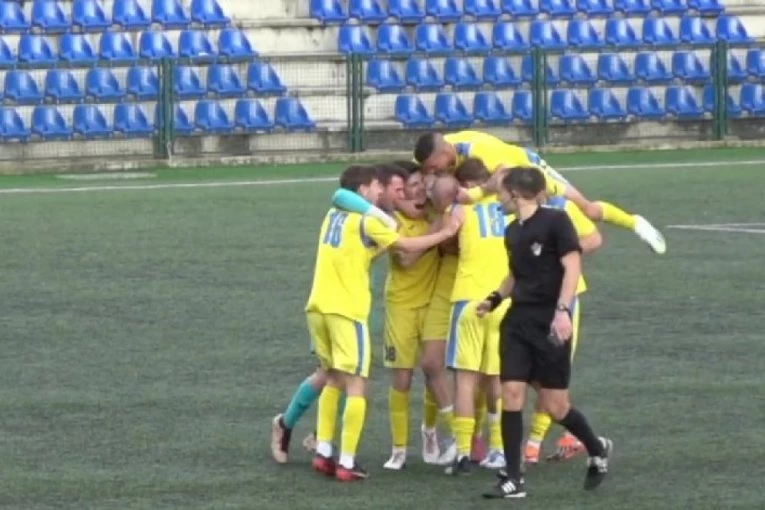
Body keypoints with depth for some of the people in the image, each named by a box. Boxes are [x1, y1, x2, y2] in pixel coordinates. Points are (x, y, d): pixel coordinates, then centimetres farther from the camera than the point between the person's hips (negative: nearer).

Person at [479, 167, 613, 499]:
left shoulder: (554, 221, -10)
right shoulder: (512, 231, 11)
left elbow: (572, 267, -14)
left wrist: (563, 310, -23)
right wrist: (495, 299, 9)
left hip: (550, 323, -6)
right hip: (518, 321, 6)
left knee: (555, 406, -2)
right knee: (511, 393, -6)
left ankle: (597, 450, 27)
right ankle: (513, 480, -3)